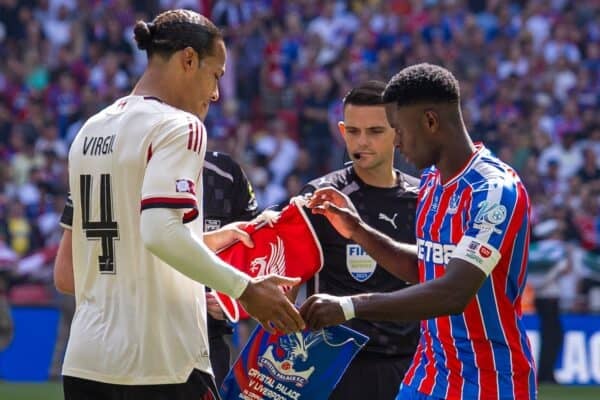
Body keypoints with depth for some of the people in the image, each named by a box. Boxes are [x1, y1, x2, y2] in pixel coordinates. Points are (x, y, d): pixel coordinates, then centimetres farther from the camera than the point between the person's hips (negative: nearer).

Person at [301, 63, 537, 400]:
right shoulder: (431, 182, 8)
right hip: (430, 373, 8)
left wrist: (353, 306, -33)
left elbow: (454, 293, -29)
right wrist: (359, 232, 8)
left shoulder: (493, 190, -20)